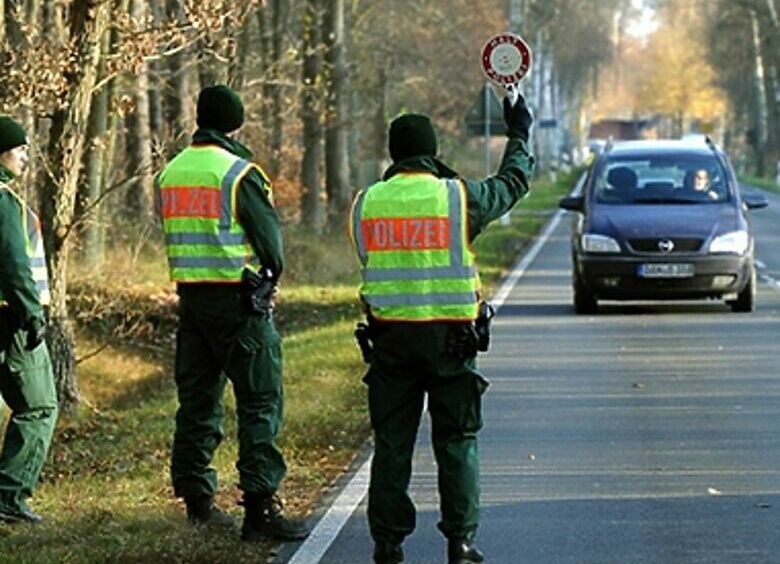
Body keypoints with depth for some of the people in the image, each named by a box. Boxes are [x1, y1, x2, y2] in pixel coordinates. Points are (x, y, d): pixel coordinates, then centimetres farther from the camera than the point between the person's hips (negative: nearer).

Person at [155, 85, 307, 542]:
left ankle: (197, 499, 18)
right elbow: (269, 235, -9)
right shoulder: (238, 172, -12)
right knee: (260, 401, -5)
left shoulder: (171, 173, 10)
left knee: (197, 398, 13)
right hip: (238, 298, -7)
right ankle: (260, 507, -11)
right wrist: (270, 277, 9)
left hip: (190, 294, 7)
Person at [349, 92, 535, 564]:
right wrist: (519, 135, 28)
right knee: (456, 441, 7)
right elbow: (513, 183, 12)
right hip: (449, 337, -2)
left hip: (388, 335, 2)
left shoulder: (367, 202, 2)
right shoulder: (459, 196, -5)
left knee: (392, 441, 7)